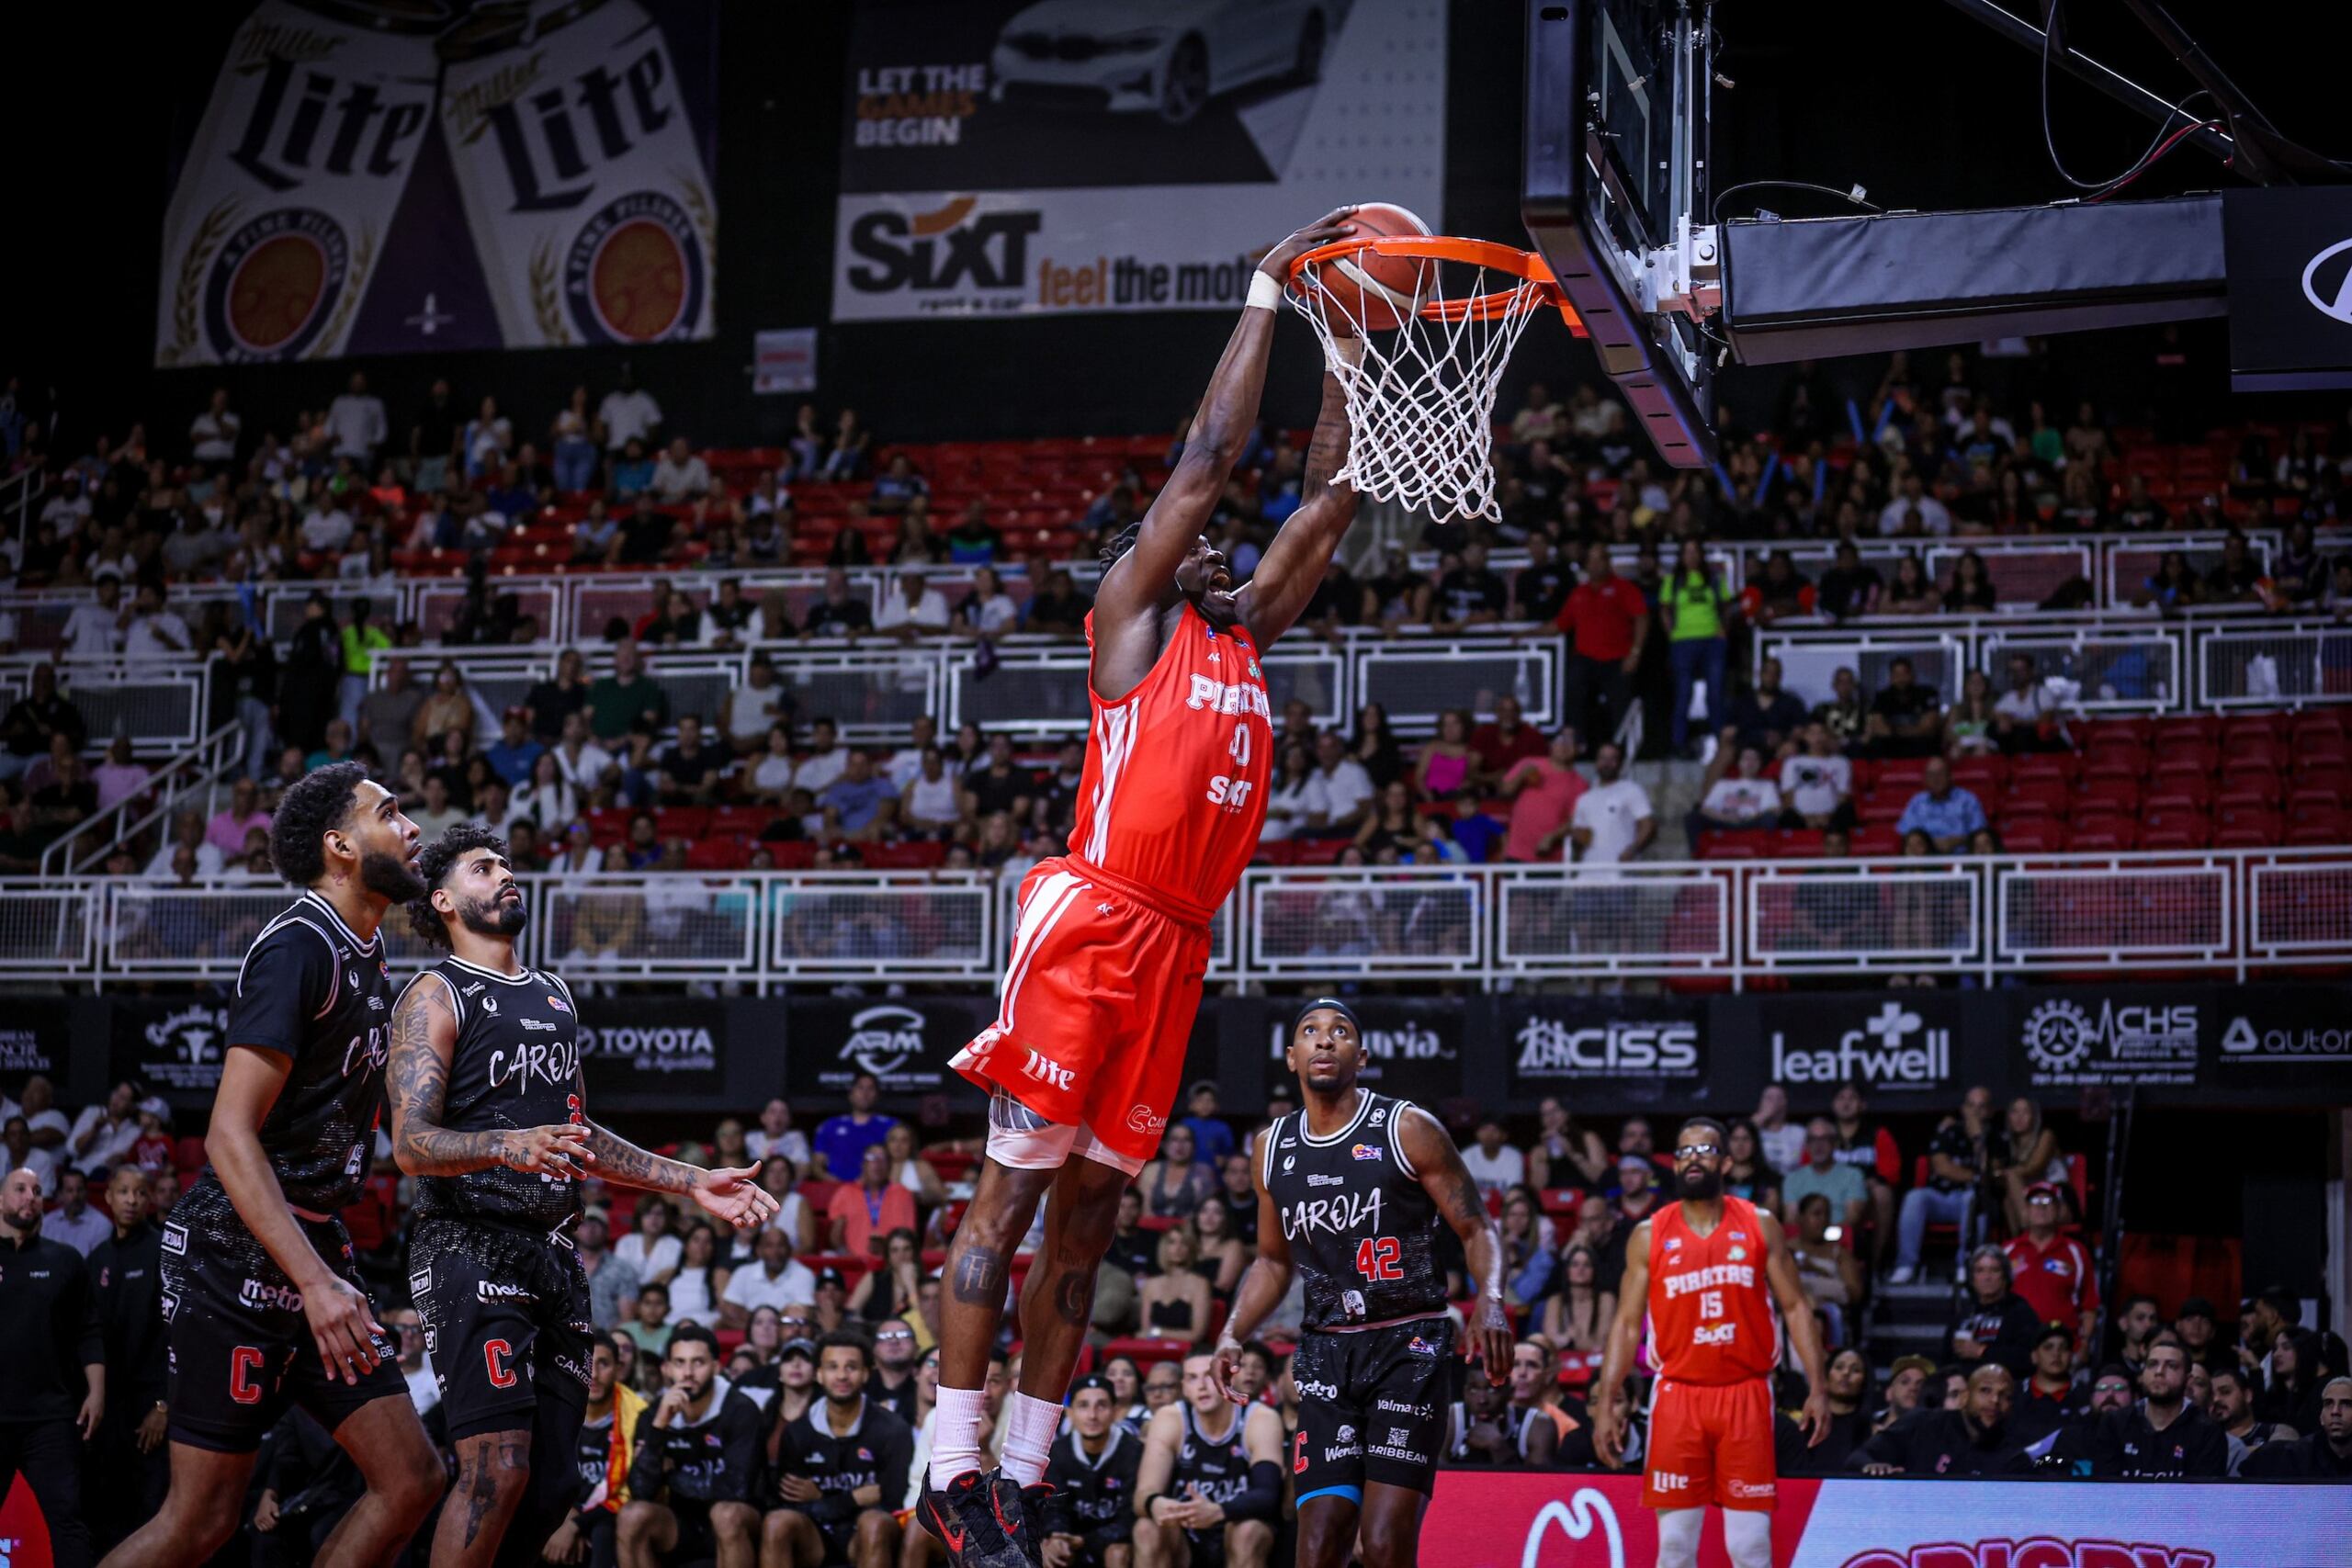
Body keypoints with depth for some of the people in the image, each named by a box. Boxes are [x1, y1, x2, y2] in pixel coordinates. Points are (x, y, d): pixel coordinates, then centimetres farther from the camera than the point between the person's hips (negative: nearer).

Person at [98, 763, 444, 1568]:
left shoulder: (367, 951, 13)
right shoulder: (298, 947, -16)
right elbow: (230, 1134, -23)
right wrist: (315, 1282, -29)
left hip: (315, 1250, 9)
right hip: (237, 1256, -9)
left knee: (411, 1479, 2)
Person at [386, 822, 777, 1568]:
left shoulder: (554, 994, 21)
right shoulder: (436, 996, -3)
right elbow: (411, 1143, -15)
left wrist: (694, 1184, 22)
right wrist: (511, 1145, -33)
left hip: (551, 1251, 8)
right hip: (471, 1246, -8)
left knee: (549, 1489, 4)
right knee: (498, 1471, -20)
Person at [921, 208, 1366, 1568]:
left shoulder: (1244, 640, 23)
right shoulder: (1130, 616, 5)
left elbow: (1330, 500, 25)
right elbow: (1211, 457, 1)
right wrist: (1269, 295, 5)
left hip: (1176, 948, 8)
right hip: (1091, 924, -7)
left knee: (1090, 1215, 7)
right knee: (1014, 1192, -7)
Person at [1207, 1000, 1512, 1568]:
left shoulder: (1407, 1130, -3)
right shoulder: (1272, 1148, 11)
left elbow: (1478, 1230, -1)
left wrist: (1490, 1300, -21)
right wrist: (1232, 1337, 8)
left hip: (1409, 1346, -4)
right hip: (1327, 1351, 4)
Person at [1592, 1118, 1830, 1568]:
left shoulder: (1760, 1226, 4)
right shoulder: (1649, 1235, 4)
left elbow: (1795, 1308, 5)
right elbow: (1627, 1323, 5)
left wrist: (1817, 1387, -4)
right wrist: (1606, 1402, -3)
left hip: (1745, 1395, 0)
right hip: (1678, 1396, 0)